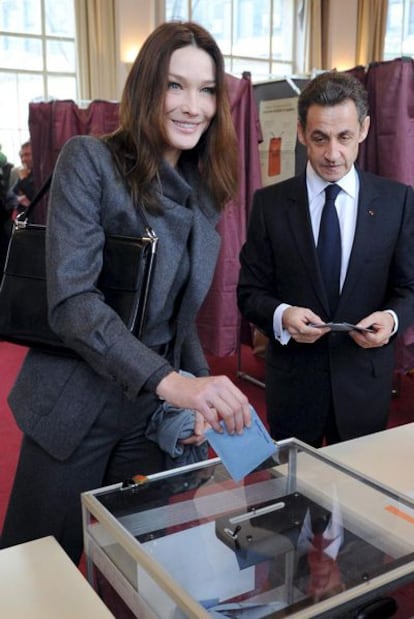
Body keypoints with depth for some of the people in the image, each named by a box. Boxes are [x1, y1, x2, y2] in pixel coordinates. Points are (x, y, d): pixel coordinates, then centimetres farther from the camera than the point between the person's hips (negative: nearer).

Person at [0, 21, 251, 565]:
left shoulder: (204, 191, 6)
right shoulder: (89, 161, -12)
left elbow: (181, 313, 10)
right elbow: (71, 299, -23)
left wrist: (201, 389, -6)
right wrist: (170, 382, -34)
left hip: (156, 413, 5)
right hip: (76, 410, -4)